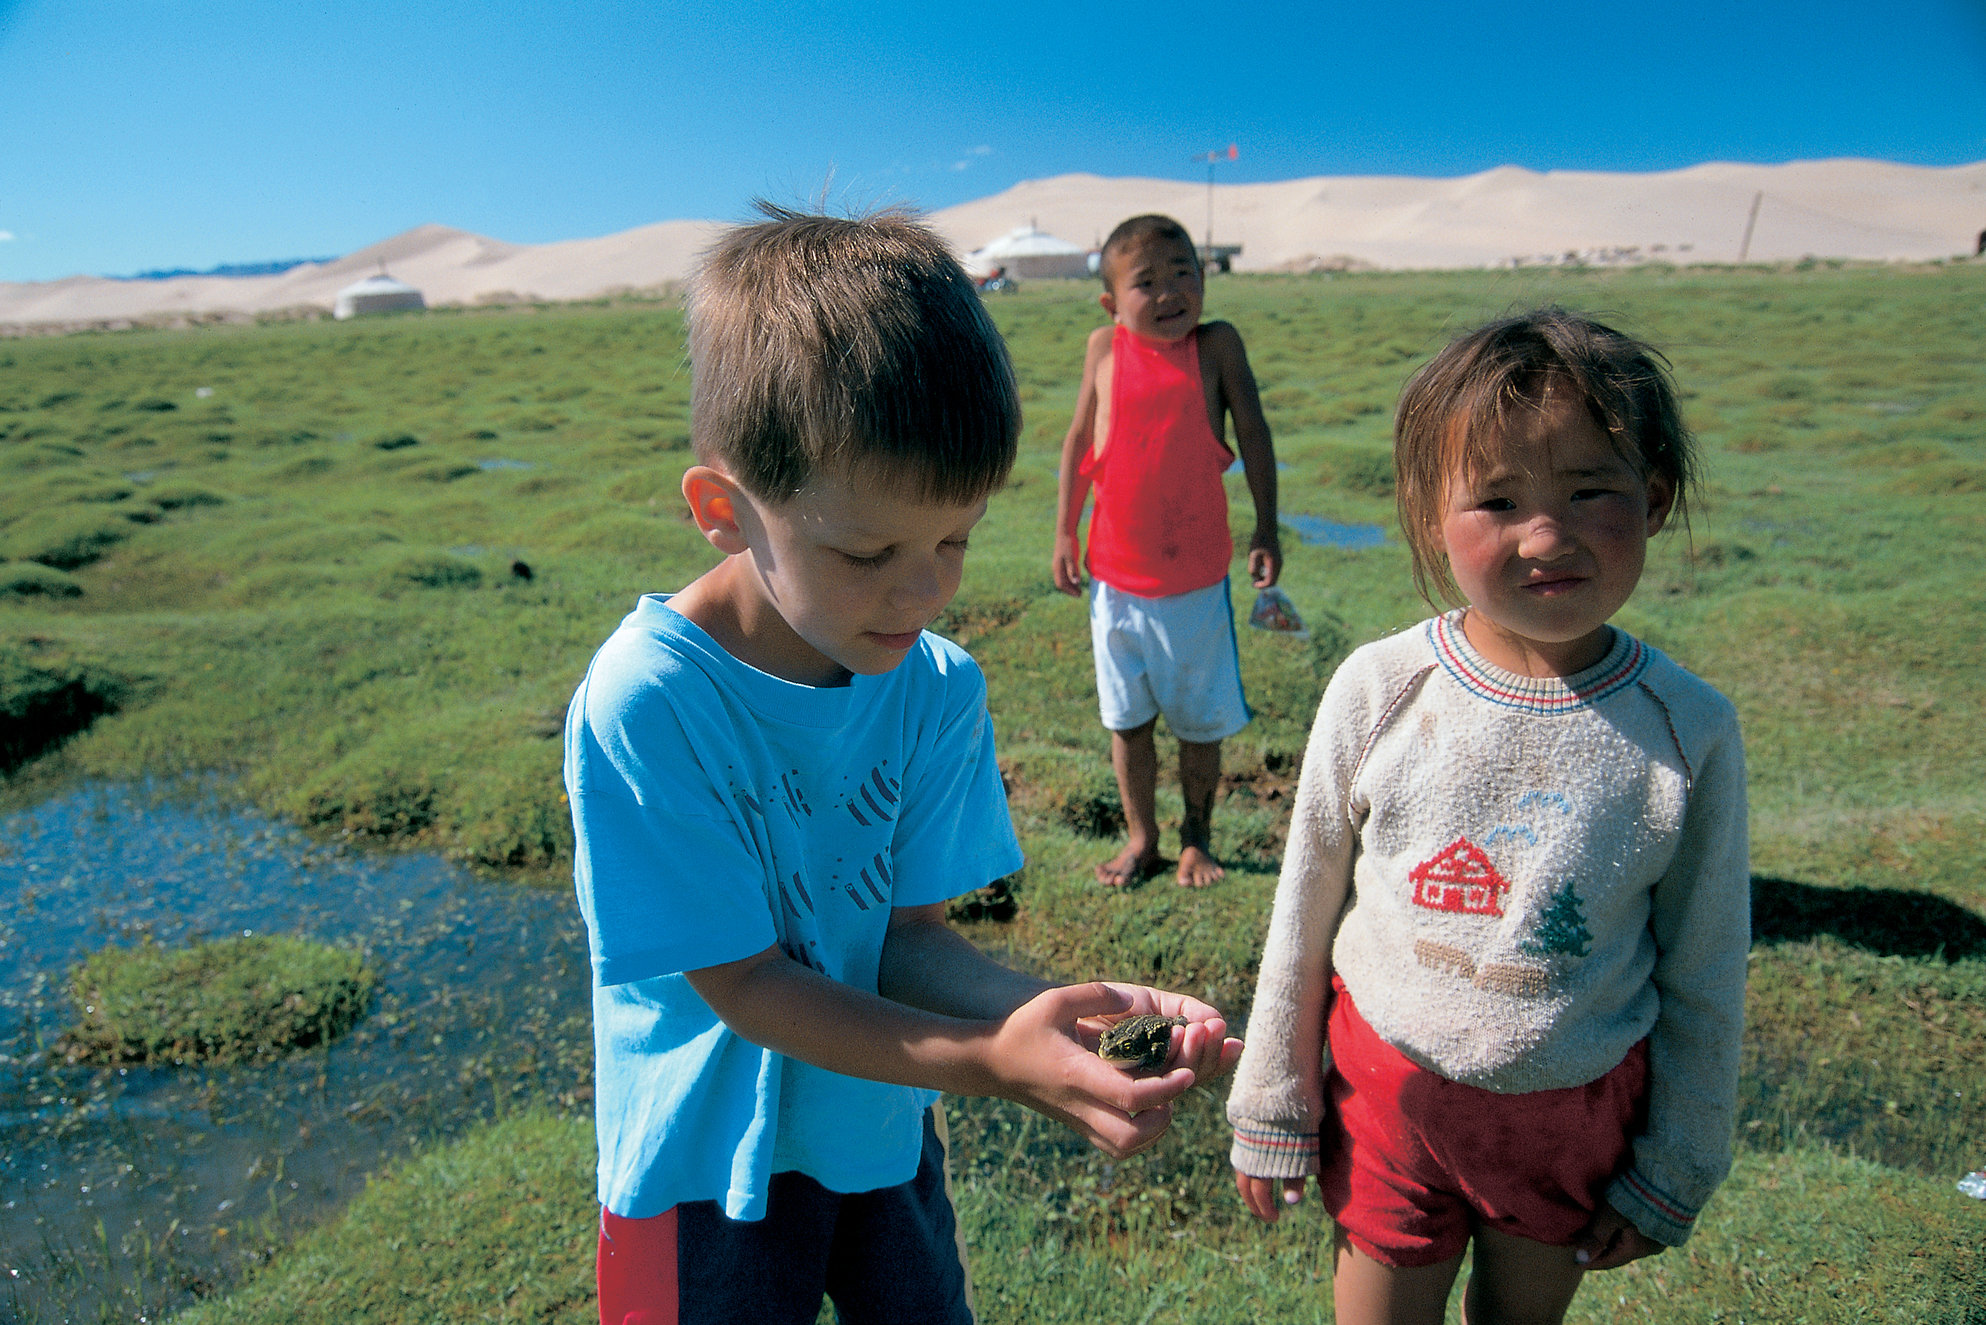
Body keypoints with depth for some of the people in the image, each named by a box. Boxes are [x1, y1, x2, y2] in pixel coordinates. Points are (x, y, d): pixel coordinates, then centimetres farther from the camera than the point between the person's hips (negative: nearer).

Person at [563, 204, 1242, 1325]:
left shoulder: (940, 689, -15)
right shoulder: (644, 705, -28)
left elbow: (909, 936, -10)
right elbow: (741, 983, -24)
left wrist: (1077, 1017, -28)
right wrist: (987, 1063, -34)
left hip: (881, 1123, 4)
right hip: (711, 1160, -4)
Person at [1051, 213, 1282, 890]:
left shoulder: (1217, 344, -6)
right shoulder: (1104, 348, -2)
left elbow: (1253, 434, -2)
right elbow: (1079, 441, 6)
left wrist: (1266, 529, -6)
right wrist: (1065, 533, 7)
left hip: (1197, 579, -1)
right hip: (1116, 578, 2)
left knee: (1200, 720, 11)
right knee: (1127, 720, 12)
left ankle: (1196, 838, 32)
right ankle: (1141, 838, 30)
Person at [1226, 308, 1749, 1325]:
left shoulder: (1688, 730, -13)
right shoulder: (1378, 691, -15)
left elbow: (1703, 981, -1)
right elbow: (1302, 917, -5)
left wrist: (1675, 1172, 7)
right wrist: (1271, 1108, 3)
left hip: (1576, 1114, 1)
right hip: (1387, 1091, 0)